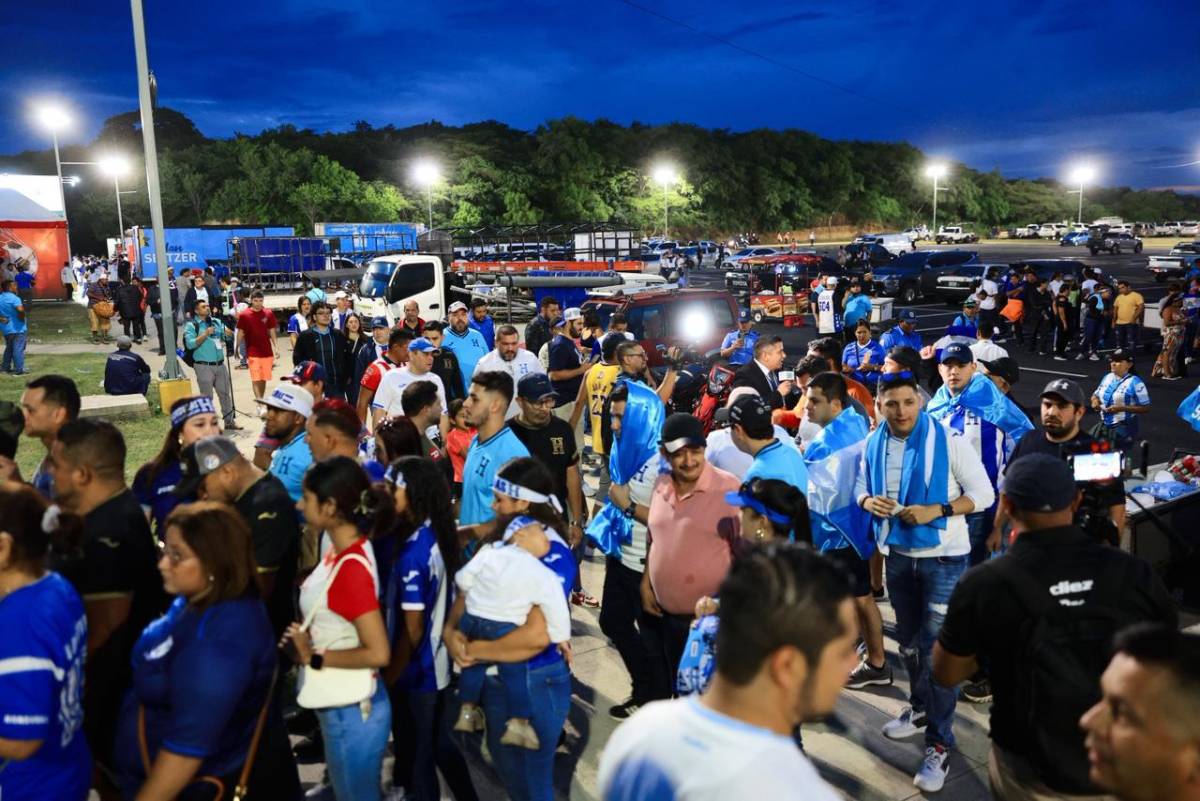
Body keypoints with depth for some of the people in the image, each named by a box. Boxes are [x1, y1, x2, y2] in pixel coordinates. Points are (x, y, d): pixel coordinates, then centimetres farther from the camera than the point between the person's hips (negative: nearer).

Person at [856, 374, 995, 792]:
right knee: (908, 641, 21)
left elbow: (983, 494, -13)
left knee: (937, 648, -3)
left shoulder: (949, 440, -17)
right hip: (897, 555, 5)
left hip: (943, 558, -5)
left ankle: (939, 743, 9)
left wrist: (937, 510, -26)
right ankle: (921, 707, 44)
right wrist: (868, 501, -14)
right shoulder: (874, 444, -3)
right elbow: (860, 486, 9)